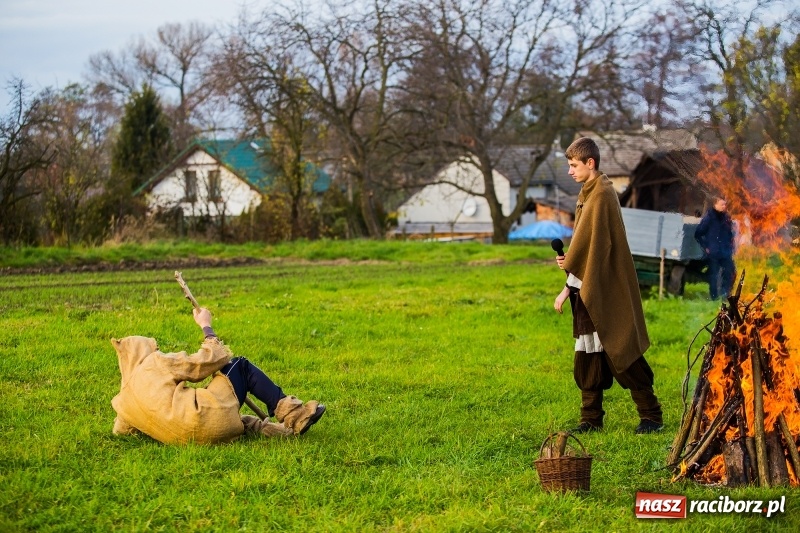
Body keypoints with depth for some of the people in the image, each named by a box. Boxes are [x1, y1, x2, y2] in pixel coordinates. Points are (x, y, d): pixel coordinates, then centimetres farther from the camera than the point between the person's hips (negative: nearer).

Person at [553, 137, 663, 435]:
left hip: (604, 289, -9)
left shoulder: (600, 195, -15)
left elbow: (588, 244, -18)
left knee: (620, 352, -3)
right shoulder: (589, 193, 15)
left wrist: (570, 285, -13)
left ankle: (651, 415, 6)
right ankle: (591, 419, 13)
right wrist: (569, 260, 2)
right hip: (590, 288, 9)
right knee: (588, 359, 8)